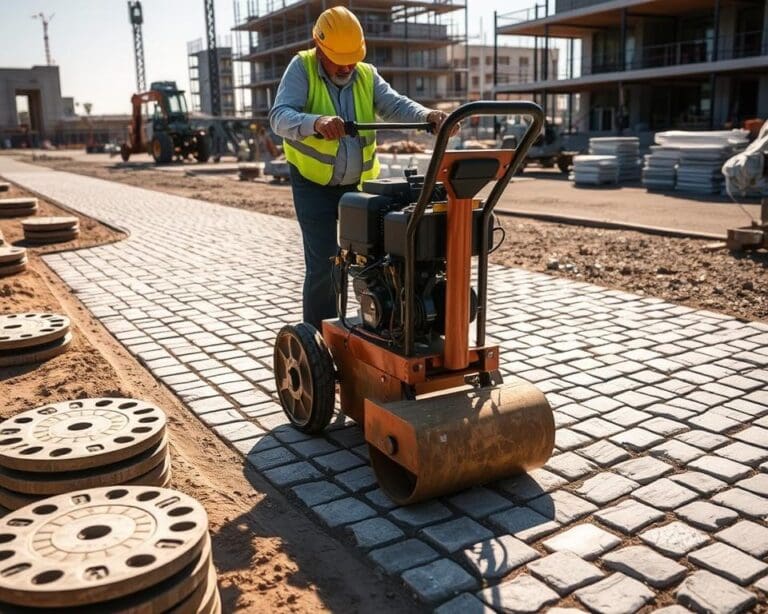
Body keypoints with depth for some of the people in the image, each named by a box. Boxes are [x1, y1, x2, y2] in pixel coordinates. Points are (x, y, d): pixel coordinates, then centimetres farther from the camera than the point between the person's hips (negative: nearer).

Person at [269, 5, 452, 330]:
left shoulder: (368, 75, 1)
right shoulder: (301, 69, -10)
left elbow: (395, 105, -13)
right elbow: (280, 116, -24)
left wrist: (427, 115, -35)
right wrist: (316, 123, -45)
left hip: (359, 183, 4)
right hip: (314, 185, -4)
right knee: (323, 265, -7)